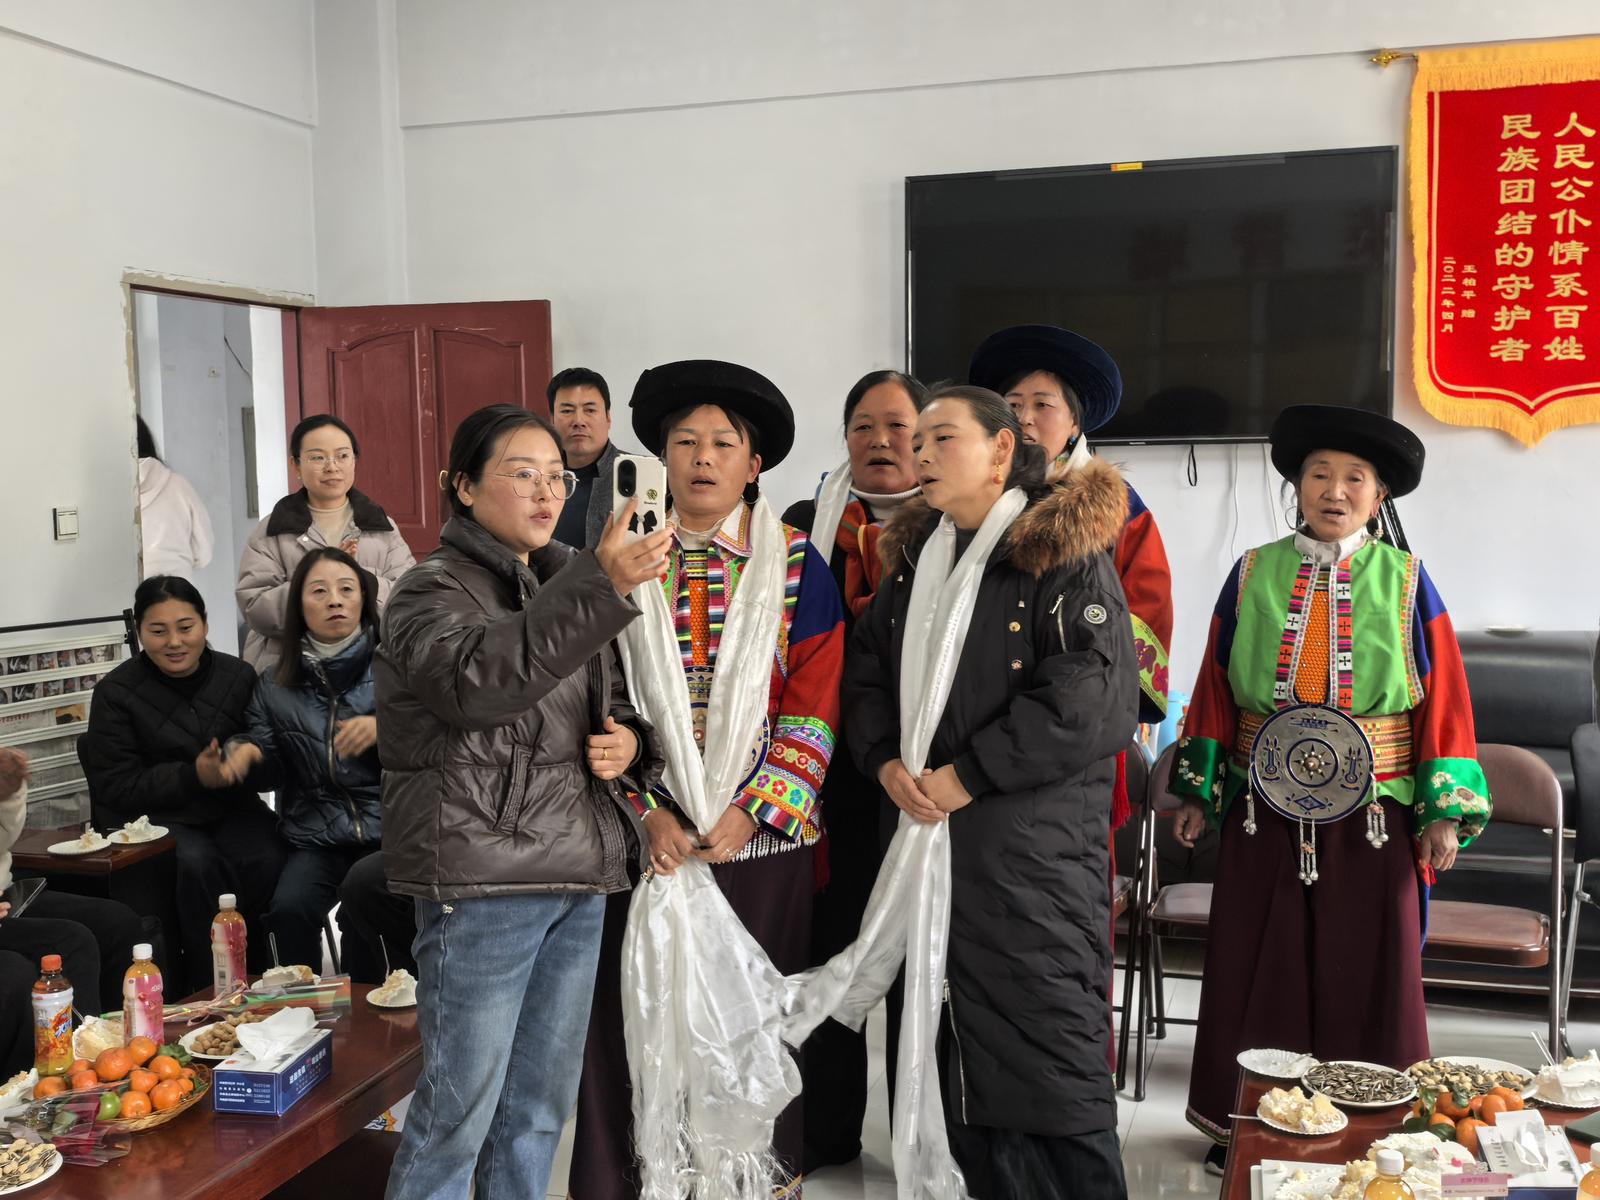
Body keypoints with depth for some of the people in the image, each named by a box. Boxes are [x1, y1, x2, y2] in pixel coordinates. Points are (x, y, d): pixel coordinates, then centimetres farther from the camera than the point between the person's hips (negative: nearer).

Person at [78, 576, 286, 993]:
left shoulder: (239, 676, 6)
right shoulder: (114, 694, -2)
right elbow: (114, 789, -6)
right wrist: (194, 777, -19)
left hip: (230, 807, 2)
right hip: (152, 814, -2)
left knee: (268, 863, -29)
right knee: (198, 864, -34)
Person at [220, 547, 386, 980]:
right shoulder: (276, 687, 13)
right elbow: (271, 773, 15)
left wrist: (384, 729, -16)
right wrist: (247, 754, -7)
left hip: (387, 829, -2)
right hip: (315, 835, 3)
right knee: (289, 908, -25)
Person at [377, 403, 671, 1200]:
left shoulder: (562, 586, 16)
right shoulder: (434, 591, -6)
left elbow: (613, 703, 26)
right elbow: (477, 677, -29)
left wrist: (629, 739, 2)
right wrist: (602, 585, -38)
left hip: (579, 878, 7)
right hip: (481, 880, -7)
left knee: (541, 1105, 15)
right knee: (460, 1106, -2)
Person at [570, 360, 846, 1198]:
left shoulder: (795, 564, 2)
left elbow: (814, 705, -3)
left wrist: (754, 812, -12)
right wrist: (648, 811, -10)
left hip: (764, 832, 0)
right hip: (648, 834, 1)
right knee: (636, 1011, 5)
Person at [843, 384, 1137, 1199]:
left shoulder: (1065, 554, -6)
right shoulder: (911, 558, 15)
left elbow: (1093, 697, -17)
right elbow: (867, 671, 15)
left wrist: (966, 778, -16)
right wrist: (887, 764, -4)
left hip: (1035, 852, -7)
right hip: (929, 837, 7)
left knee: (1053, 1061, -3)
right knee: (960, 1054, 15)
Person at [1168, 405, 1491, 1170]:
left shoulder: (1404, 582, 0)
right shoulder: (1253, 575, 3)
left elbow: (1443, 700, 0)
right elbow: (1215, 690, 7)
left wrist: (1444, 812, -5)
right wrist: (1198, 791, 5)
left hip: (1372, 819, -1)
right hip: (1263, 815, 1)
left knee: (1368, 976, 7)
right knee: (1255, 971, 9)